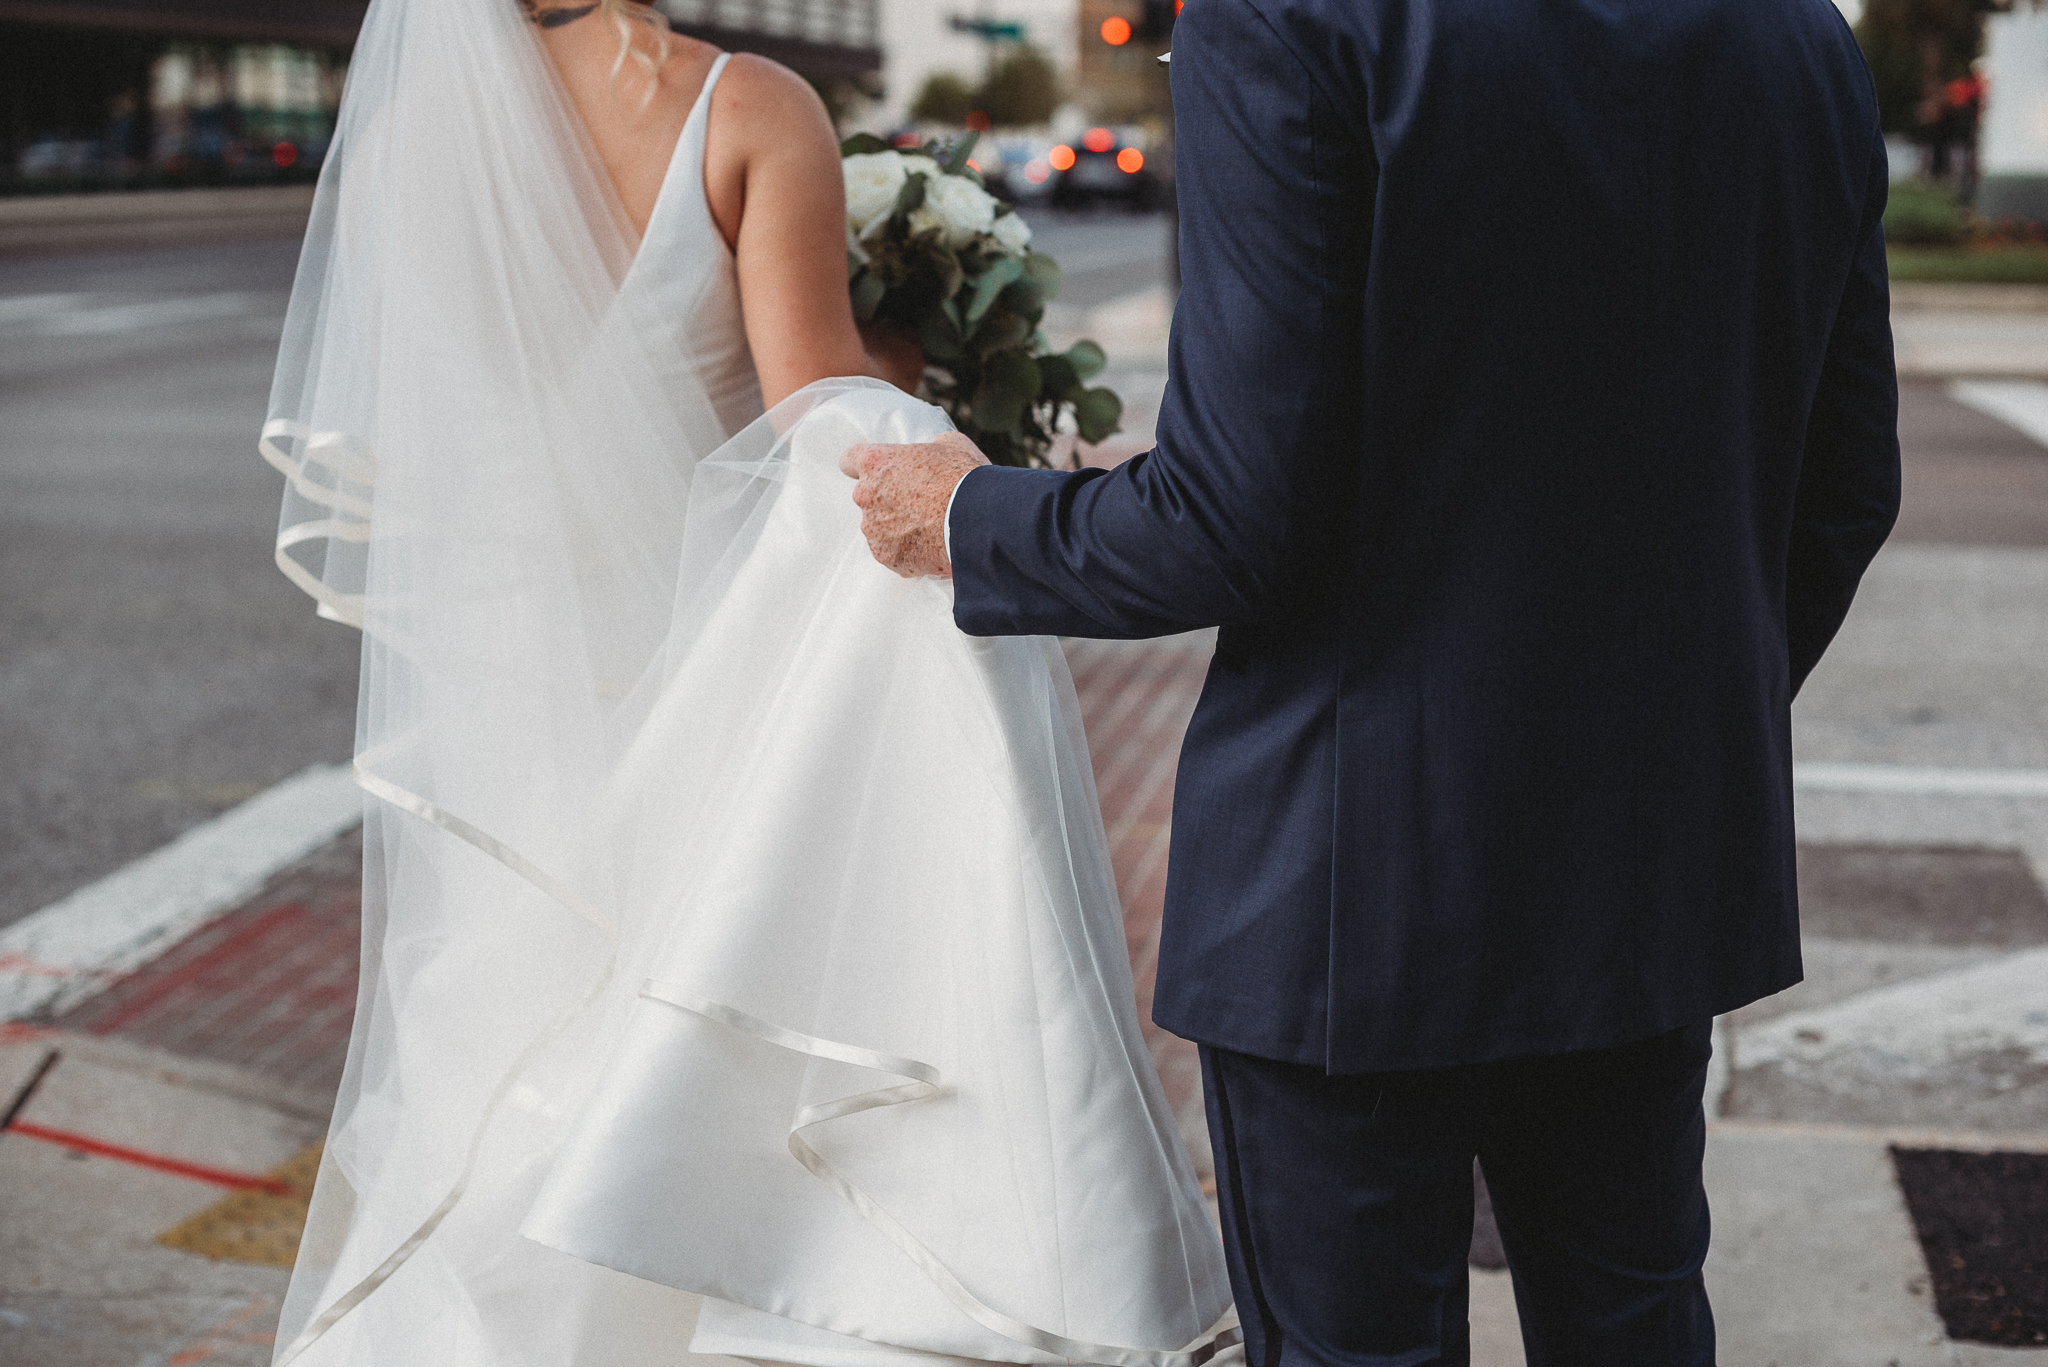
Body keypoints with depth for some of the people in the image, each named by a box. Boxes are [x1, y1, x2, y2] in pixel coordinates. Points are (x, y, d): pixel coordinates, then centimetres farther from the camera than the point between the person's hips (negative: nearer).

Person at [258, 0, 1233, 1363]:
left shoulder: (394, 139, -1)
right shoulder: (750, 113, -12)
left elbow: (356, 458, 7)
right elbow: (818, 409, -19)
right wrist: (897, 372, 1)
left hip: (493, 709, 4)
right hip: (713, 678, -3)